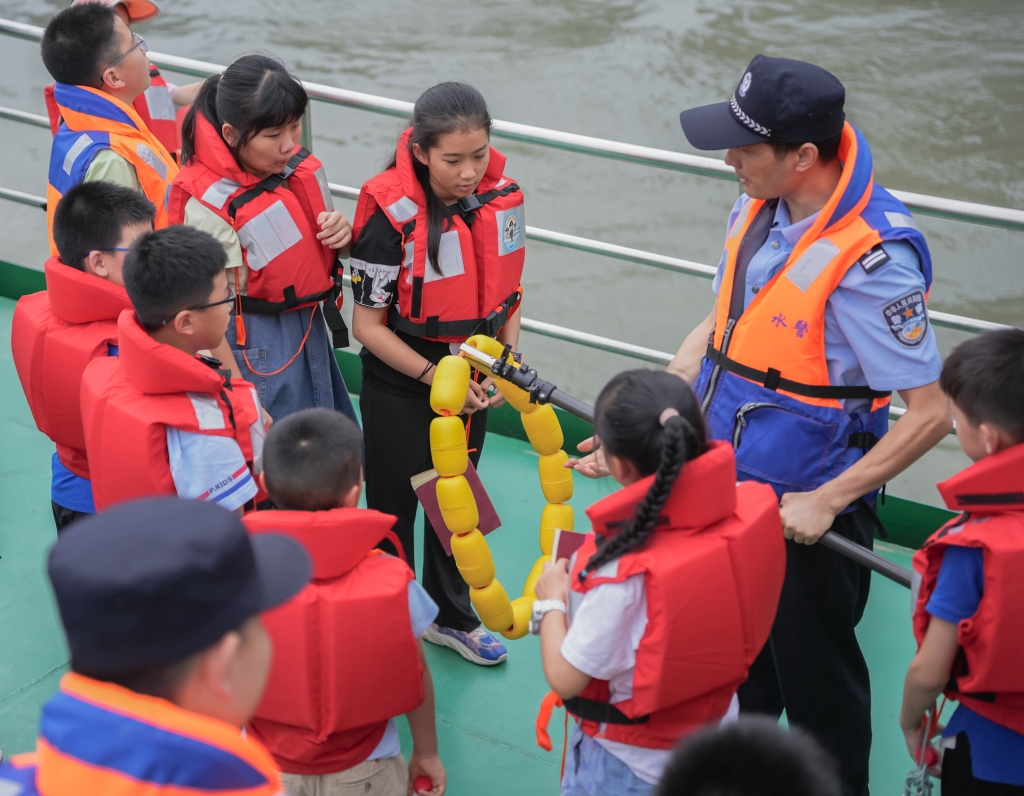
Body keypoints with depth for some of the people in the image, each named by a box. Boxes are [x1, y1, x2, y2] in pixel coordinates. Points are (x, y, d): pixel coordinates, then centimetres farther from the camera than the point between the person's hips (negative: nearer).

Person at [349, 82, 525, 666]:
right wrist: (435, 377, -22)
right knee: (395, 508, 11)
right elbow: (368, 324, -19)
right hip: (401, 388, -5)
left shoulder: (502, 199, -10)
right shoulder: (392, 214, -25)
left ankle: (452, 615, 43)